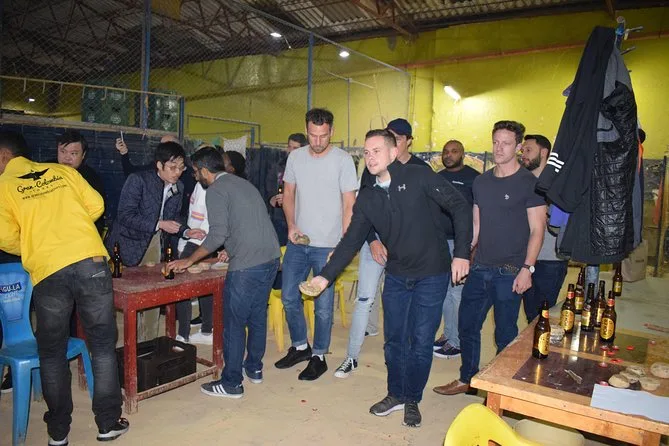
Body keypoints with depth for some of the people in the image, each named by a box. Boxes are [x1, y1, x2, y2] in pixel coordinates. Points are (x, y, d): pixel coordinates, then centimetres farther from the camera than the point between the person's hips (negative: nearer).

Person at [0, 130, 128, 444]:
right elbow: (96, 205, 11)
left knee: (52, 353, 16)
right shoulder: (63, 171, 15)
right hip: (90, 262, 2)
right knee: (102, 345, 10)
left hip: (48, 273, -1)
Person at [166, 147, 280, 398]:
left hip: (246, 266, -9)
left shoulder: (216, 191, -6)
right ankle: (254, 368, 34)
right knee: (257, 316, 20)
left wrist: (189, 260, -3)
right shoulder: (244, 183, 19)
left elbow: (217, 234, -15)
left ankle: (232, 383, 15)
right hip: (271, 258, 9)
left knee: (234, 323, 4)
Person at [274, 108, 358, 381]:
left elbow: (349, 205, -8)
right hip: (297, 242, 5)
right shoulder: (296, 157, 5)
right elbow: (288, 193, 13)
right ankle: (300, 346, 32)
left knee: (323, 305, 3)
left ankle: (319, 356, 21)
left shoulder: (343, 160, -8)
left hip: (327, 245, -5)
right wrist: (291, 225, -3)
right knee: (289, 297, 11)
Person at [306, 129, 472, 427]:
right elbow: (351, 240, 2)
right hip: (397, 276, 5)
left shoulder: (419, 177, -13)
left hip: (432, 276, -4)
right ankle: (396, 394, 34)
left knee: (420, 342, 4)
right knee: (394, 340, 13)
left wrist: (461, 253, -15)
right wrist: (326, 275, -6)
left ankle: (412, 400, 26)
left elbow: (459, 207, -11)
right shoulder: (367, 197, 2)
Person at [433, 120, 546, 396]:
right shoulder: (481, 181, 10)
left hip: (509, 272, -6)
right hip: (480, 269, 6)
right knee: (467, 325, 13)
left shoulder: (529, 183, -7)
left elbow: (537, 230, -8)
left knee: (505, 334, 6)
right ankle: (467, 379, 31)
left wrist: (527, 268, -16)